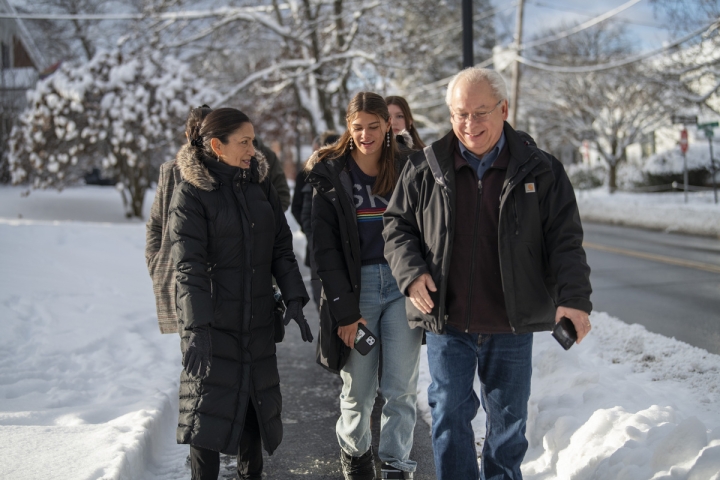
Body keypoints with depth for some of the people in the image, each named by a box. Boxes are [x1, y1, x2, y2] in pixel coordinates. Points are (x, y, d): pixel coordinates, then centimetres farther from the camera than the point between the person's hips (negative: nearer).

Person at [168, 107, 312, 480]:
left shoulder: (260, 185, 6)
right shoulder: (191, 193, -10)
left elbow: (281, 248, 10)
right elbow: (189, 266, -15)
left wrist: (294, 299, 0)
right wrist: (197, 328, -22)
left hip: (257, 319, 5)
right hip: (213, 321, -5)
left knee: (257, 400, 12)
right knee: (210, 406, -4)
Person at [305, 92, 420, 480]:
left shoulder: (407, 170, 6)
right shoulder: (330, 175, 1)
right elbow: (325, 248, -2)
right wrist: (345, 309, -8)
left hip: (402, 285, 1)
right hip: (354, 287, -1)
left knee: (401, 388, 0)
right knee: (357, 390, 4)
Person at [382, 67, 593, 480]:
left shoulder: (540, 171, -2)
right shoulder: (425, 169, 0)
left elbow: (565, 241, -3)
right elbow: (398, 223, 9)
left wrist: (574, 299, -17)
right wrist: (412, 272, -9)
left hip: (512, 326, 0)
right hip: (446, 322, 0)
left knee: (509, 419, 13)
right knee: (449, 415, 6)